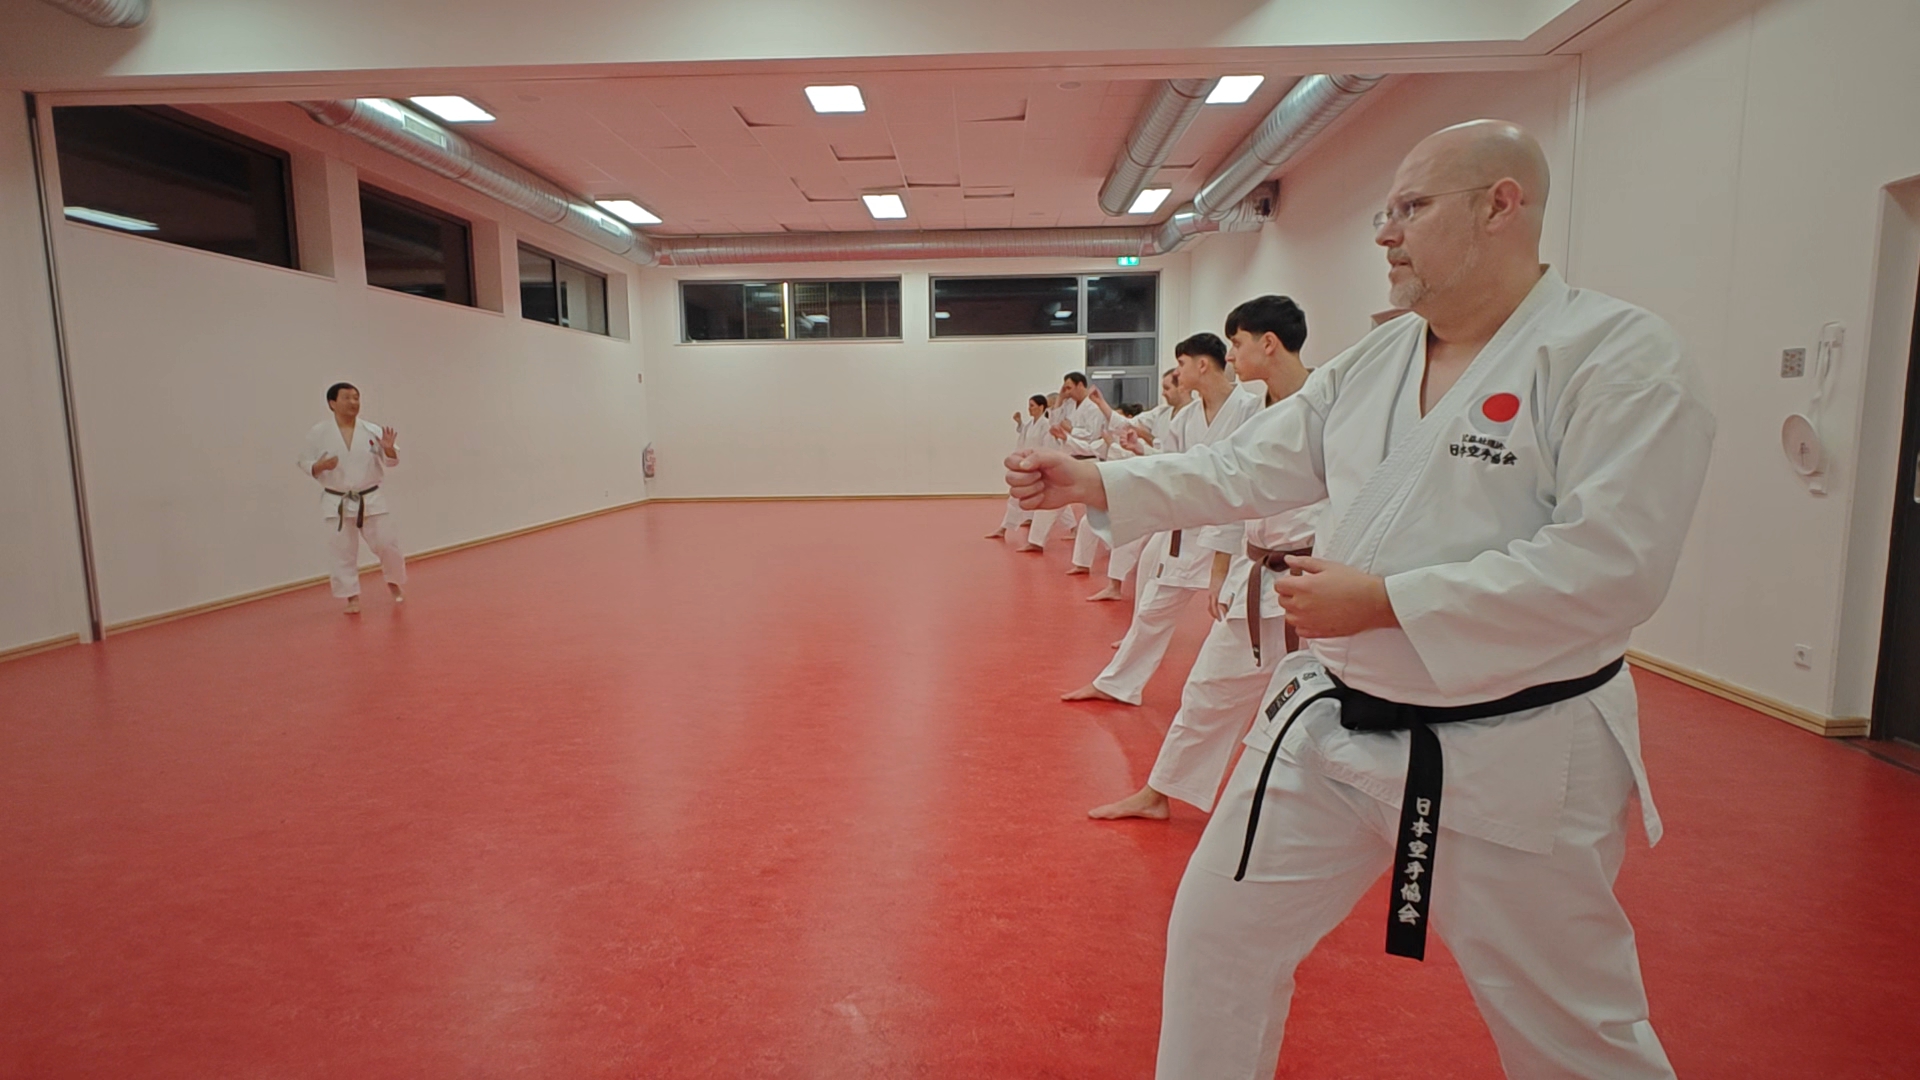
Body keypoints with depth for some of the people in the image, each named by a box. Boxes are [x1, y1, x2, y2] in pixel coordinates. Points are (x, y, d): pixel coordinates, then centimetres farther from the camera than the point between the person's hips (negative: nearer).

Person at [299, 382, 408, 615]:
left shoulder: (372, 431, -3)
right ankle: (352, 597, 16)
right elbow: (304, 462, 1)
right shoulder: (319, 432, -5)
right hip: (337, 503, 0)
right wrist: (320, 466, -19)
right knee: (343, 552, 4)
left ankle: (394, 583, 27)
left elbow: (390, 462, 0)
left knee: (387, 545, 2)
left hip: (371, 500, 1)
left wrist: (389, 449, -21)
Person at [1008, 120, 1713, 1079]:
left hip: (1511, 754, -5)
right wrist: (1093, 482, -3)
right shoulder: (1369, 365, 6)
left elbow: (1611, 564, -23)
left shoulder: (1619, 357, -13)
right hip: (1334, 725, 6)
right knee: (1219, 929, 14)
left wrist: (1383, 600, -25)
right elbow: (1244, 471, 6)